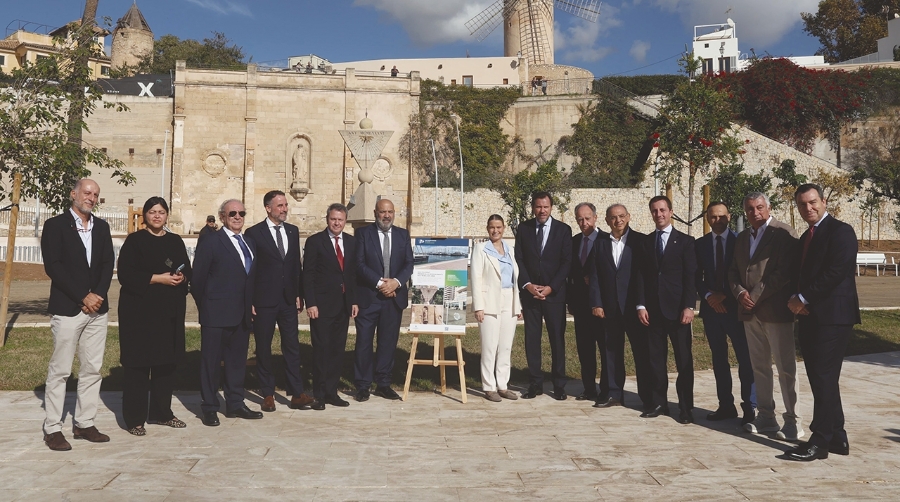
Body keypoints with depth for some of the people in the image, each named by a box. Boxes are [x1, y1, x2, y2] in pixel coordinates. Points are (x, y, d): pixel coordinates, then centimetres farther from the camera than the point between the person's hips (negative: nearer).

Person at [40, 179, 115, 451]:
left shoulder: (101, 227, 13)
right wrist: (83, 297, -14)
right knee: (59, 370, 0)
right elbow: (53, 266, -10)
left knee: (92, 369, 8)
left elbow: (108, 264, 8)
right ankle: (52, 429, 9)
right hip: (67, 308, -5)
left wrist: (98, 295, -8)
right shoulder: (55, 225, -2)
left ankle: (84, 423, 17)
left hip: (97, 308, 5)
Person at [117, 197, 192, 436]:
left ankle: (161, 412, 21)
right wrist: (158, 278, -17)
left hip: (170, 311, 5)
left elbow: (188, 270, 14)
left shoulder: (176, 241, 12)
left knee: (167, 362, 8)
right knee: (138, 364, -1)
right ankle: (134, 419, 8)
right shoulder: (135, 241, -2)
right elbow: (126, 274, -10)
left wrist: (181, 277, -8)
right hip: (140, 310, -5)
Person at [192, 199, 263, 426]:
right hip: (217, 314, -6)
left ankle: (235, 404, 25)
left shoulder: (250, 244, 15)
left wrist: (251, 305, 9)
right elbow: (197, 280, -5)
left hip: (242, 314, 6)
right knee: (211, 361, 3)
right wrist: (206, 307, -2)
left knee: (237, 360, 13)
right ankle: (209, 408, 14)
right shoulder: (209, 242, -5)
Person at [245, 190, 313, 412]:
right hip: (264, 301, -3)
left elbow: (297, 265, 12)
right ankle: (268, 395, 18)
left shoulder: (293, 231, 9)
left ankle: (296, 394, 9)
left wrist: (299, 294, 7)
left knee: (292, 346, 4)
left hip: (288, 300, 4)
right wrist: (249, 301, -7)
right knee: (263, 348, 7)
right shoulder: (254, 233, -4)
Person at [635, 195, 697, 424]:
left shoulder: (685, 241, 3)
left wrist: (689, 306, -11)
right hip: (653, 309, 3)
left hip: (677, 308, -3)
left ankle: (686, 407, 7)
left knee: (684, 360, 1)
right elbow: (641, 275, 9)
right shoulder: (646, 243, 13)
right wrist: (641, 305, -1)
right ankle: (659, 402, 15)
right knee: (656, 358, 7)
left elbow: (691, 276, -3)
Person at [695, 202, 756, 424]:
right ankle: (726, 405, 16)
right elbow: (697, 277, 7)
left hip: (735, 306, -3)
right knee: (719, 359, 8)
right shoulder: (700, 244, 8)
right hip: (711, 307, 3)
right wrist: (708, 295, -9)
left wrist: (725, 295, -12)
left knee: (745, 359, -2)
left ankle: (749, 407, 5)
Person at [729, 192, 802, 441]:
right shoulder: (742, 237, 16)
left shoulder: (784, 233, -6)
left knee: (786, 367, -1)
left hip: (775, 309, -7)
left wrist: (756, 296, -15)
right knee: (759, 366, 11)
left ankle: (792, 421, 6)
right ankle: (766, 416, 19)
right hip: (749, 311, 7)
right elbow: (734, 271, 16)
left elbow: (785, 271, -15)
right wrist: (740, 293, -4)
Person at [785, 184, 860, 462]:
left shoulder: (840, 231, -7)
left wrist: (804, 298, -14)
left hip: (833, 315, -9)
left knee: (824, 377, -7)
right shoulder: (805, 238, 19)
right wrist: (795, 300, -2)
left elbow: (836, 272, -18)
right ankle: (837, 437, 19)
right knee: (819, 377, 10)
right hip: (810, 315, 9)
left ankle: (820, 441, -2)